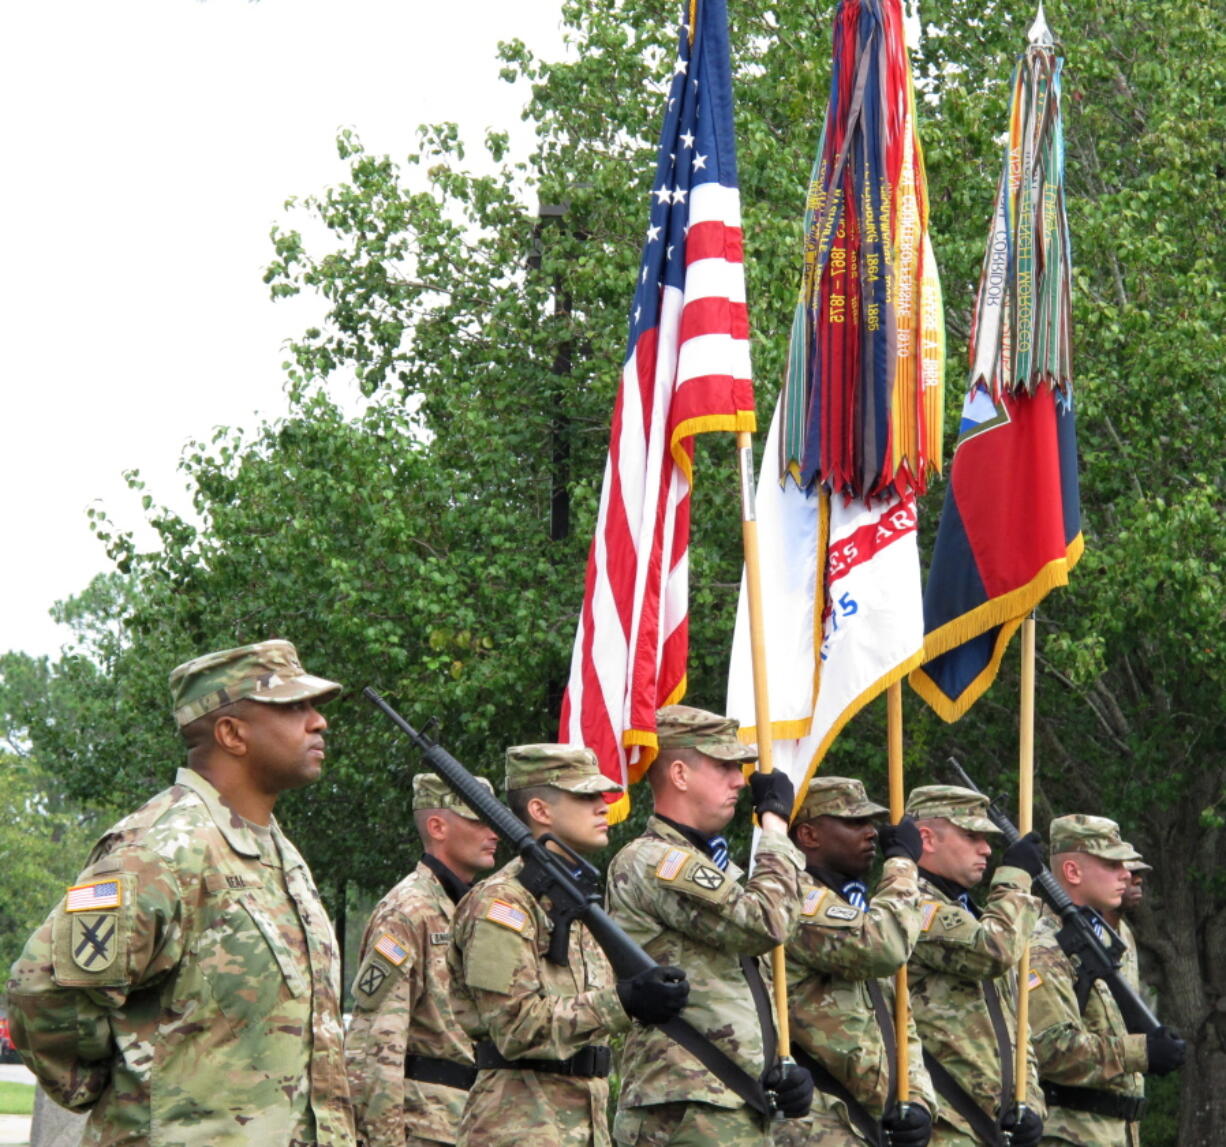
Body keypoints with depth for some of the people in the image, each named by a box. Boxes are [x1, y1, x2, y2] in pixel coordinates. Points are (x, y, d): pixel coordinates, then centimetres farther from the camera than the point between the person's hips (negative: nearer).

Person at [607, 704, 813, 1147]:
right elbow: (765, 923, -18)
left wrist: (781, 1068, 7)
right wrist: (775, 825, -4)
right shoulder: (650, 864, -11)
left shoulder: (716, 868, 22)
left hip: (743, 1111, 10)